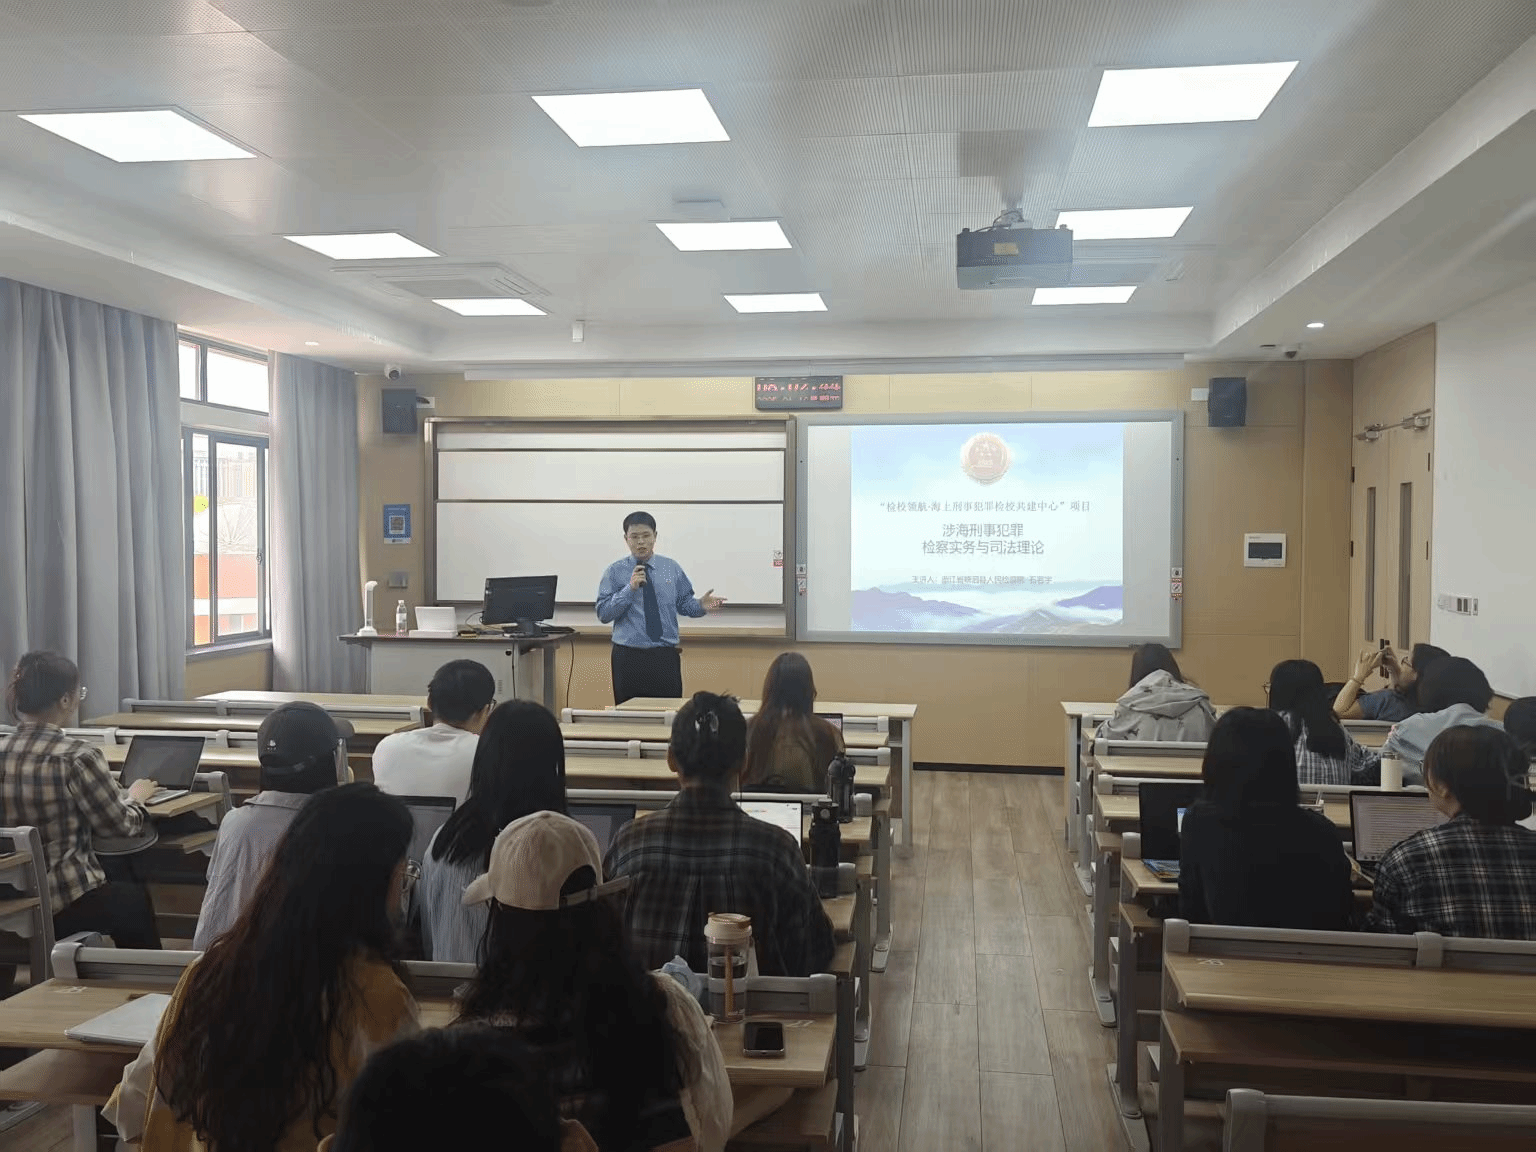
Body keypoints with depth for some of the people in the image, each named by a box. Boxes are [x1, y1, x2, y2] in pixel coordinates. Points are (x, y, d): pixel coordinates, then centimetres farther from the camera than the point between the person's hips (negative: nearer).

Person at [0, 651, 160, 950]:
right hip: (63, 905, -6)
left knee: (118, 887, 32)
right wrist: (135, 798, 12)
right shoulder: (77, 757, -19)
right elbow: (121, 825, -9)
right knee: (137, 898, 26)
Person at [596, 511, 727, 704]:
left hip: (665, 657, 1)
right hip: (628, 657, -1)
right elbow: (603, 613, -5)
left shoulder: (672, 567, 8)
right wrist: (630, 588, -15)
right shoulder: (615, 571, 1)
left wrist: (701, 605, -11)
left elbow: (684, 604, 9)